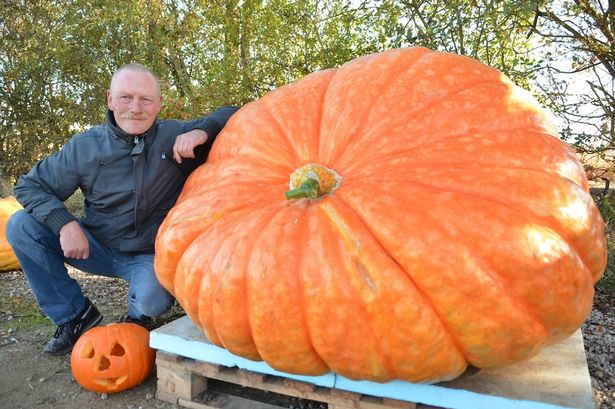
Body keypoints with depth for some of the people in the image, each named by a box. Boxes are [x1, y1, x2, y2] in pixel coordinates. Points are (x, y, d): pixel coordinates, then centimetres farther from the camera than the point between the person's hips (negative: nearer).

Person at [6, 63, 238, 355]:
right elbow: (29, 185, -2)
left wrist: (202, 131, -30)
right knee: (21, 226, -13)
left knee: (153, 299, -34)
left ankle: (138, 315, 8)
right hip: (97, 247, 3)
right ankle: (75, 315, 1)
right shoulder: (85, 146, -8)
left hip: (150, 255, -2)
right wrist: (65, 224, -21)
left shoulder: (177, 137, -12)